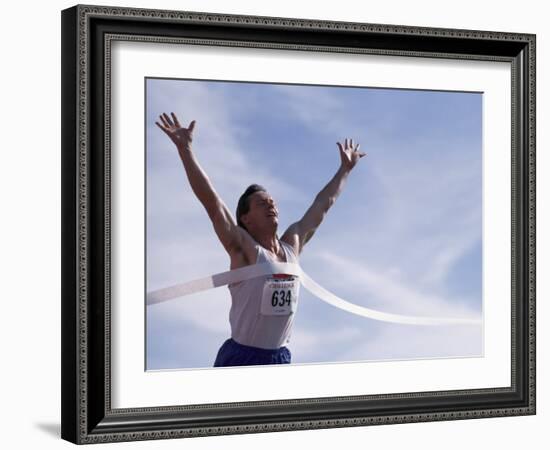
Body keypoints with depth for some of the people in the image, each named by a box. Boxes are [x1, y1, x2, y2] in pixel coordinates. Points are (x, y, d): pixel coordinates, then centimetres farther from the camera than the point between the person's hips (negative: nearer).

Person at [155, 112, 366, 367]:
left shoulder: (292, 245, 7)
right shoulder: (244, 249, -9)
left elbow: (324, 204, 19)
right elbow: (211, 200, -18)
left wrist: (345, 168, 29)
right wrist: (185, 149, -23)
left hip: (279, 358, 6)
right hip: (240, 358, -6)